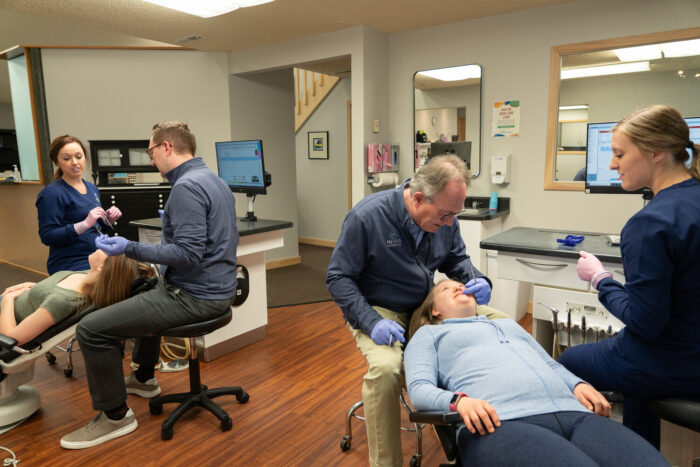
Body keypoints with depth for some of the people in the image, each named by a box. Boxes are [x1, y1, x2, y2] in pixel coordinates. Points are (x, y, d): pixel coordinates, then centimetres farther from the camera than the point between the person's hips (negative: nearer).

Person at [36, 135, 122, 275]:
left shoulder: (92, 188, 14)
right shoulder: (52, 194, -7)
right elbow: (47, 237, -12)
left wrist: (109, 219, 3)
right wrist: (85, 224, -22)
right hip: (71, 266, -7)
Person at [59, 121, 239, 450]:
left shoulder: (186, 187, -20)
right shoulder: (213, 180, 11)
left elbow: (188, 254, -26)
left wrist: (130, 249, -22)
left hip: (196, 296, -10)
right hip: (217, 287, 11)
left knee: (91, 330, -8)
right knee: (146, 294, 36)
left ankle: (115, 415, 10)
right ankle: (143, 379, 47)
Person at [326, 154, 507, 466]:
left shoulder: (444, 219, -6)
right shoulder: (366, 217, -22)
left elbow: (456, 259, 12)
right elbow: (338, 277, -16)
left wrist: (477, 280, -11)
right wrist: (371, 322, -28)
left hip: (427, 306, 6)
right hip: (379, 310, -5)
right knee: (385, 368, -36)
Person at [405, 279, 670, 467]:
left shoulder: (508, 324, 39)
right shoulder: (429, 334, 23)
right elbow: (419, 389, 7)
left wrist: (578, 384, 8)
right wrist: (458, 400, -14)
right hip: (501, 422, -5)